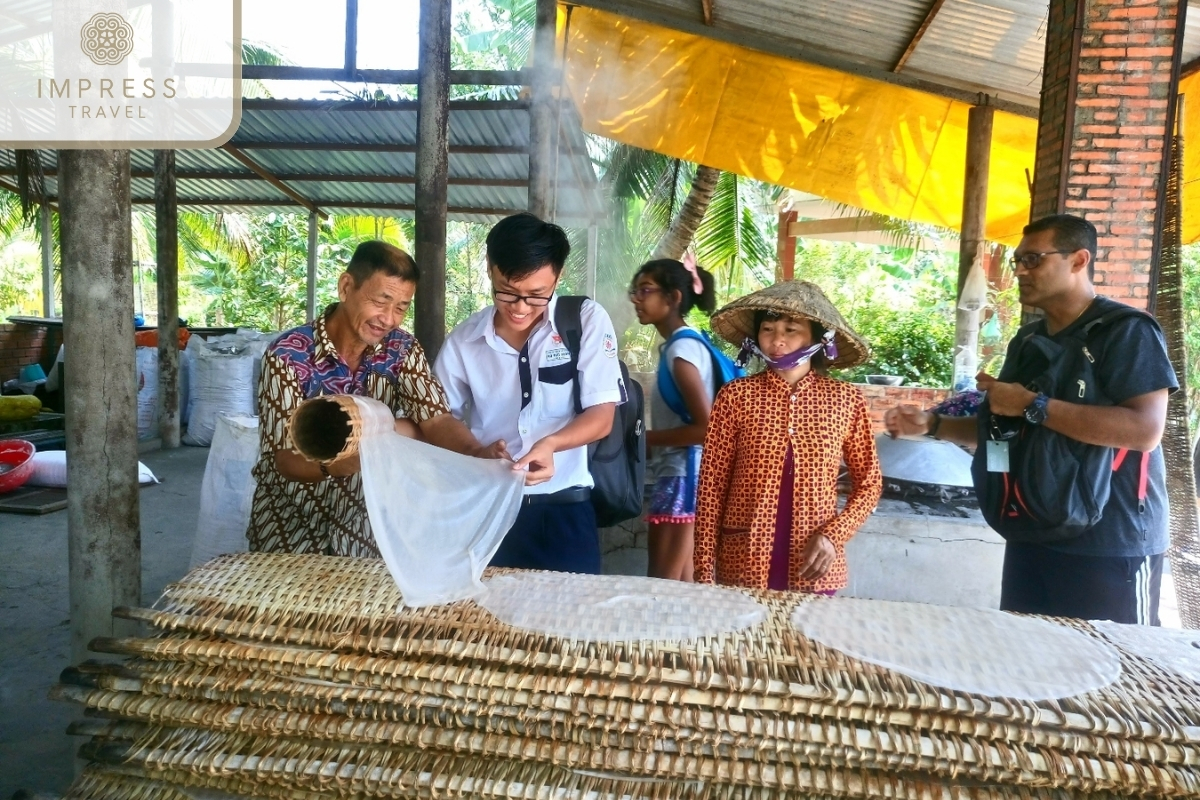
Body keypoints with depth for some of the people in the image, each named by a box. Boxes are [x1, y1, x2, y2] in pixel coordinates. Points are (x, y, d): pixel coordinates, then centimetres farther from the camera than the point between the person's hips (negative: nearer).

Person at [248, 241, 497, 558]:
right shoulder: (288, 354, -17)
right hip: (290, 524, -2)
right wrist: (333, 462, -42)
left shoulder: (403, 349, -6)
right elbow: (287, 461, -21)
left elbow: (437, 421, -13)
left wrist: (478, 454, -34)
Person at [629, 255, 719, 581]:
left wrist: (645, 438, -13)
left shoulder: (681, 349, -15)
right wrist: (650, 438, 4)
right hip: (681, 473, 9)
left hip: (682, 475, -9)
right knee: (681, 582, 15)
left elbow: (706, 428, -22)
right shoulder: (683, 344, 12)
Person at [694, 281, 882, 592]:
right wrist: (704, 570, -6)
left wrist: (833, 535, -9)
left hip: (814, 568, 1)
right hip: (742, 564, -1)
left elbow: (869, 483, 7)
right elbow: (712, 486, -4)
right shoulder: (736, 396, -6)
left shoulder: (846, 400, -2)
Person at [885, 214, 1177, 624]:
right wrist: (931, 423, 3)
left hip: (1111, 546, -7)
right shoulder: (1027, 339, 11)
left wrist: (1033, 405, -25)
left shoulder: (1128, 331, -11)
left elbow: (1145, 429, -25)